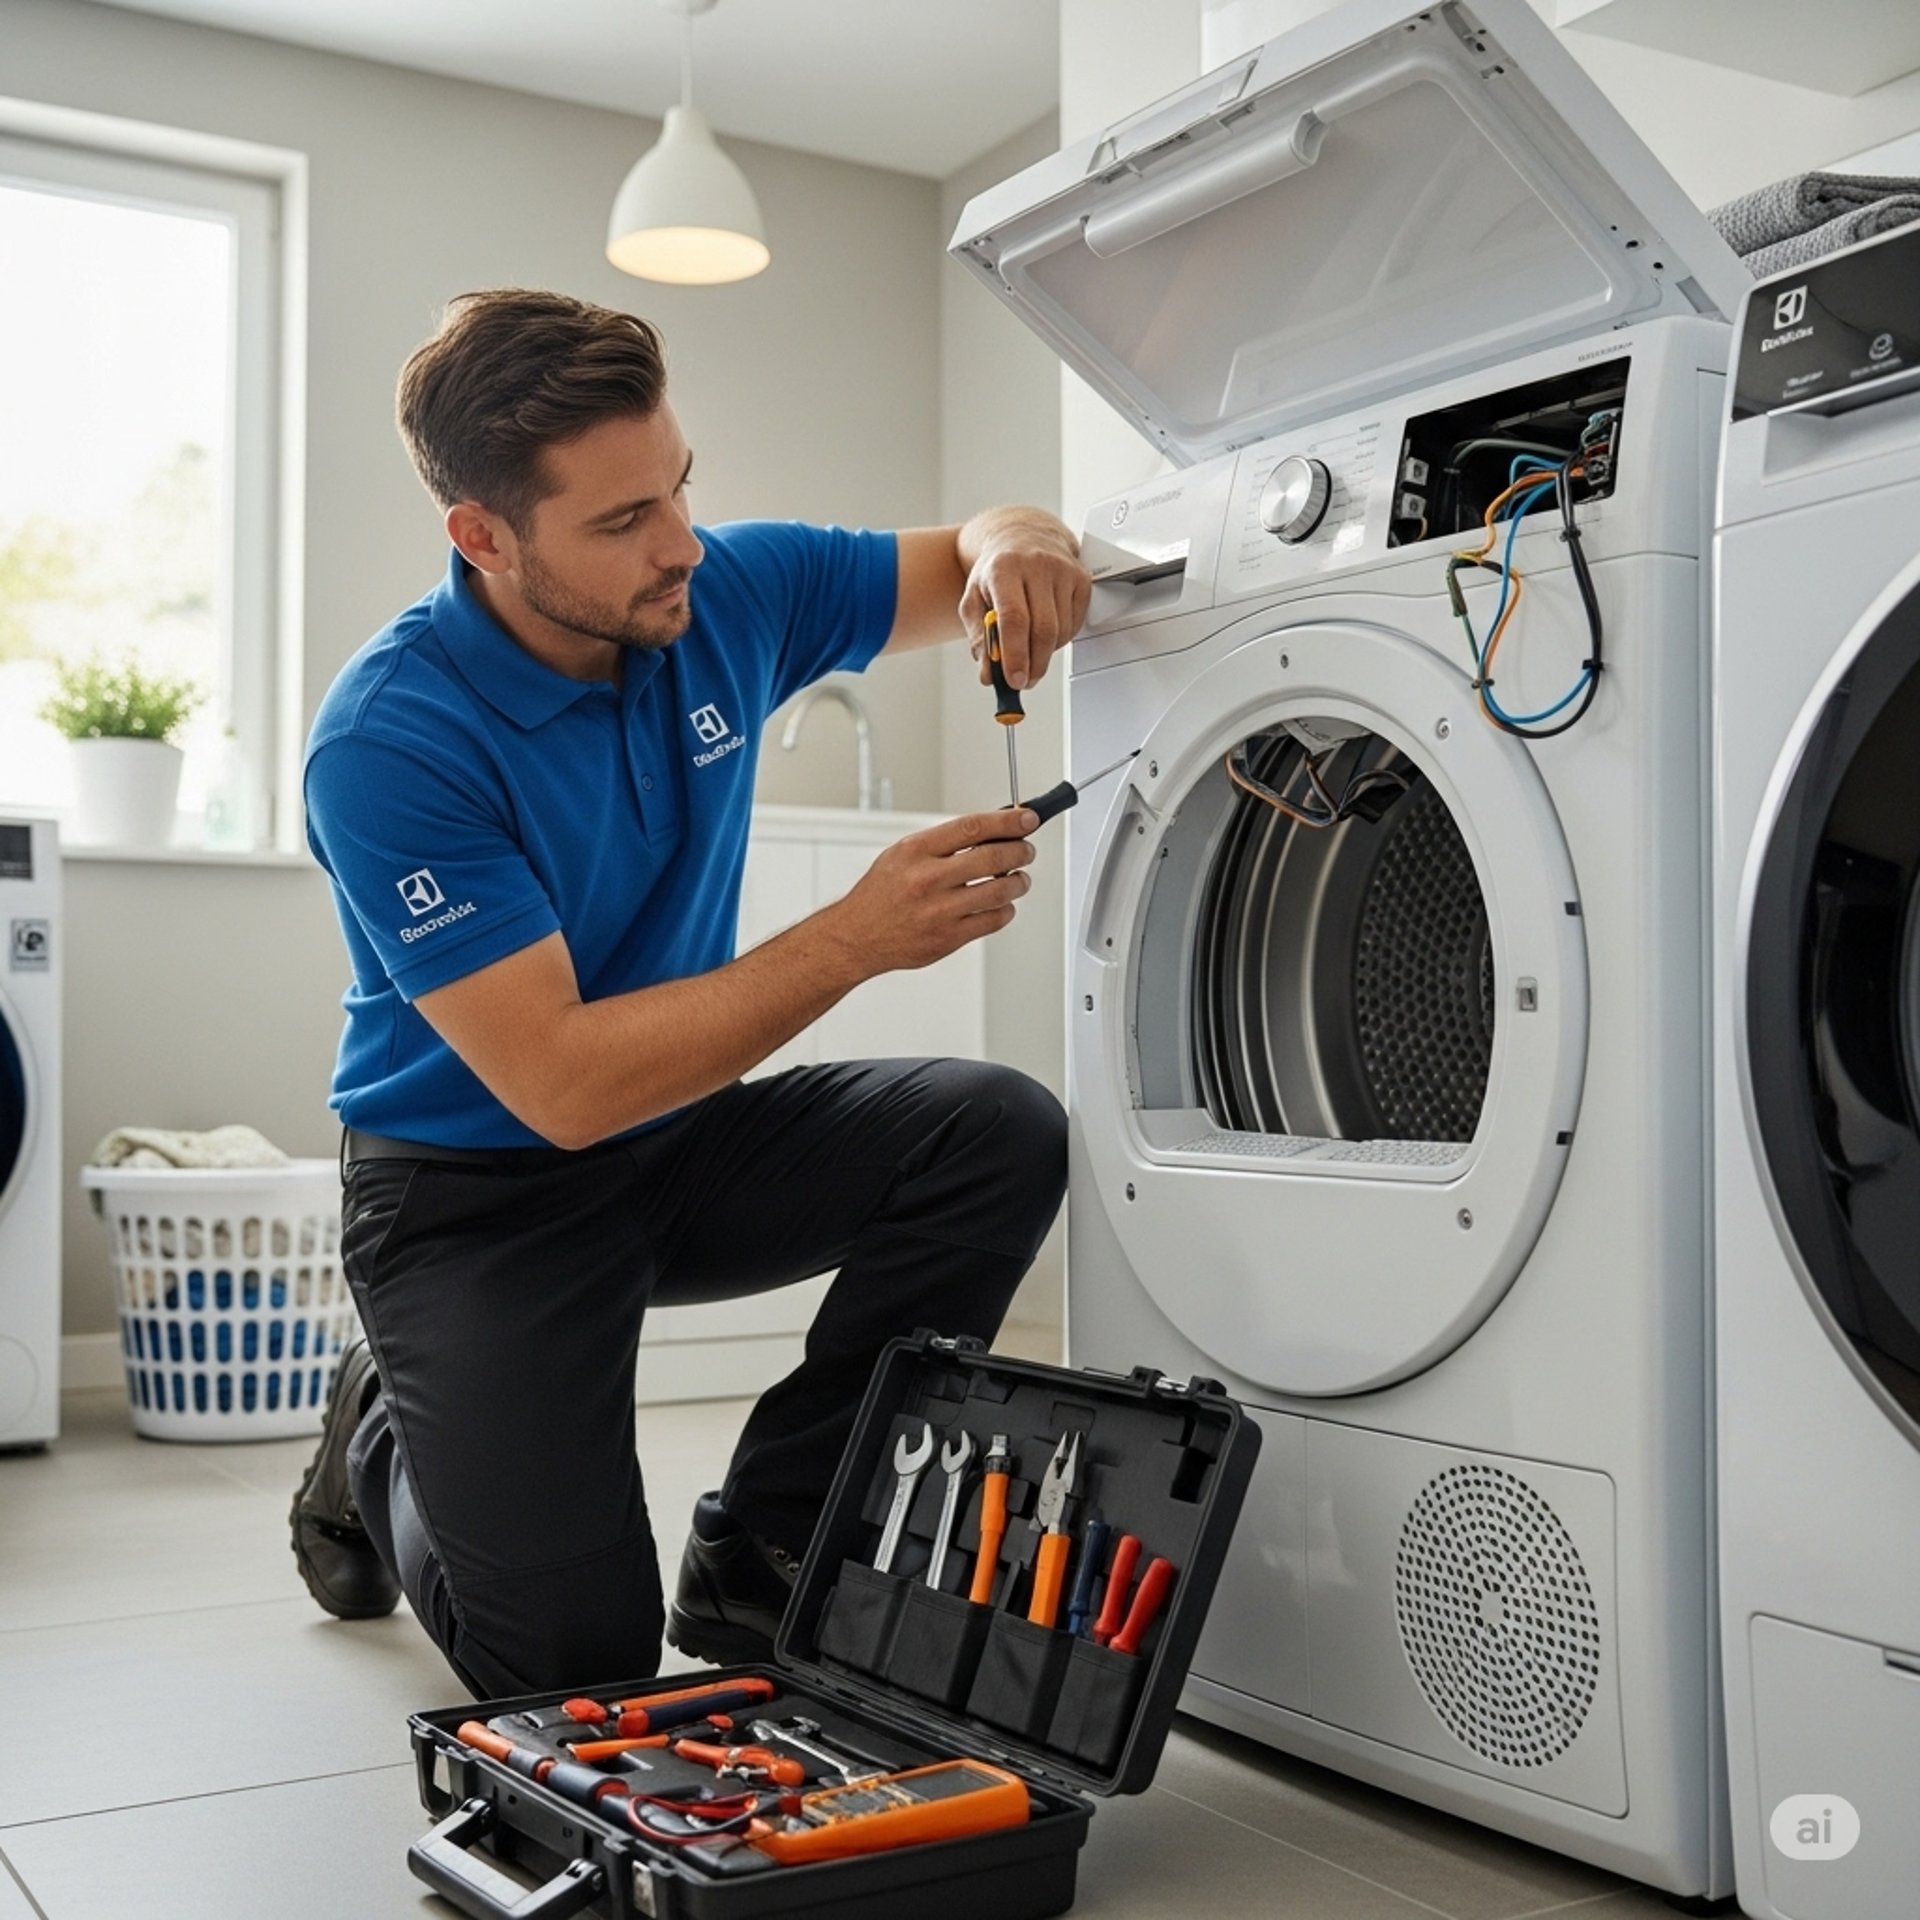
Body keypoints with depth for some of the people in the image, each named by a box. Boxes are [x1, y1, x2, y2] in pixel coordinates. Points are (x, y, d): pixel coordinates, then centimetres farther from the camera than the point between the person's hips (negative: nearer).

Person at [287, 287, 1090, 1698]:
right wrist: (855, 940, -36)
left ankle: (757, 1556, -3)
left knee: (1002, 1136, -20)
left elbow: (971, 554, 5)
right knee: (578, 1662, -13)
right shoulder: (389, 741, -27)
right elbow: (562, 1082, -31)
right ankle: (387, 1450, 21)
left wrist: (1021, 549, -21)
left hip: (682, 1140, 6)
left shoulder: (730, 592, -9)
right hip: (475, 1194, -5)